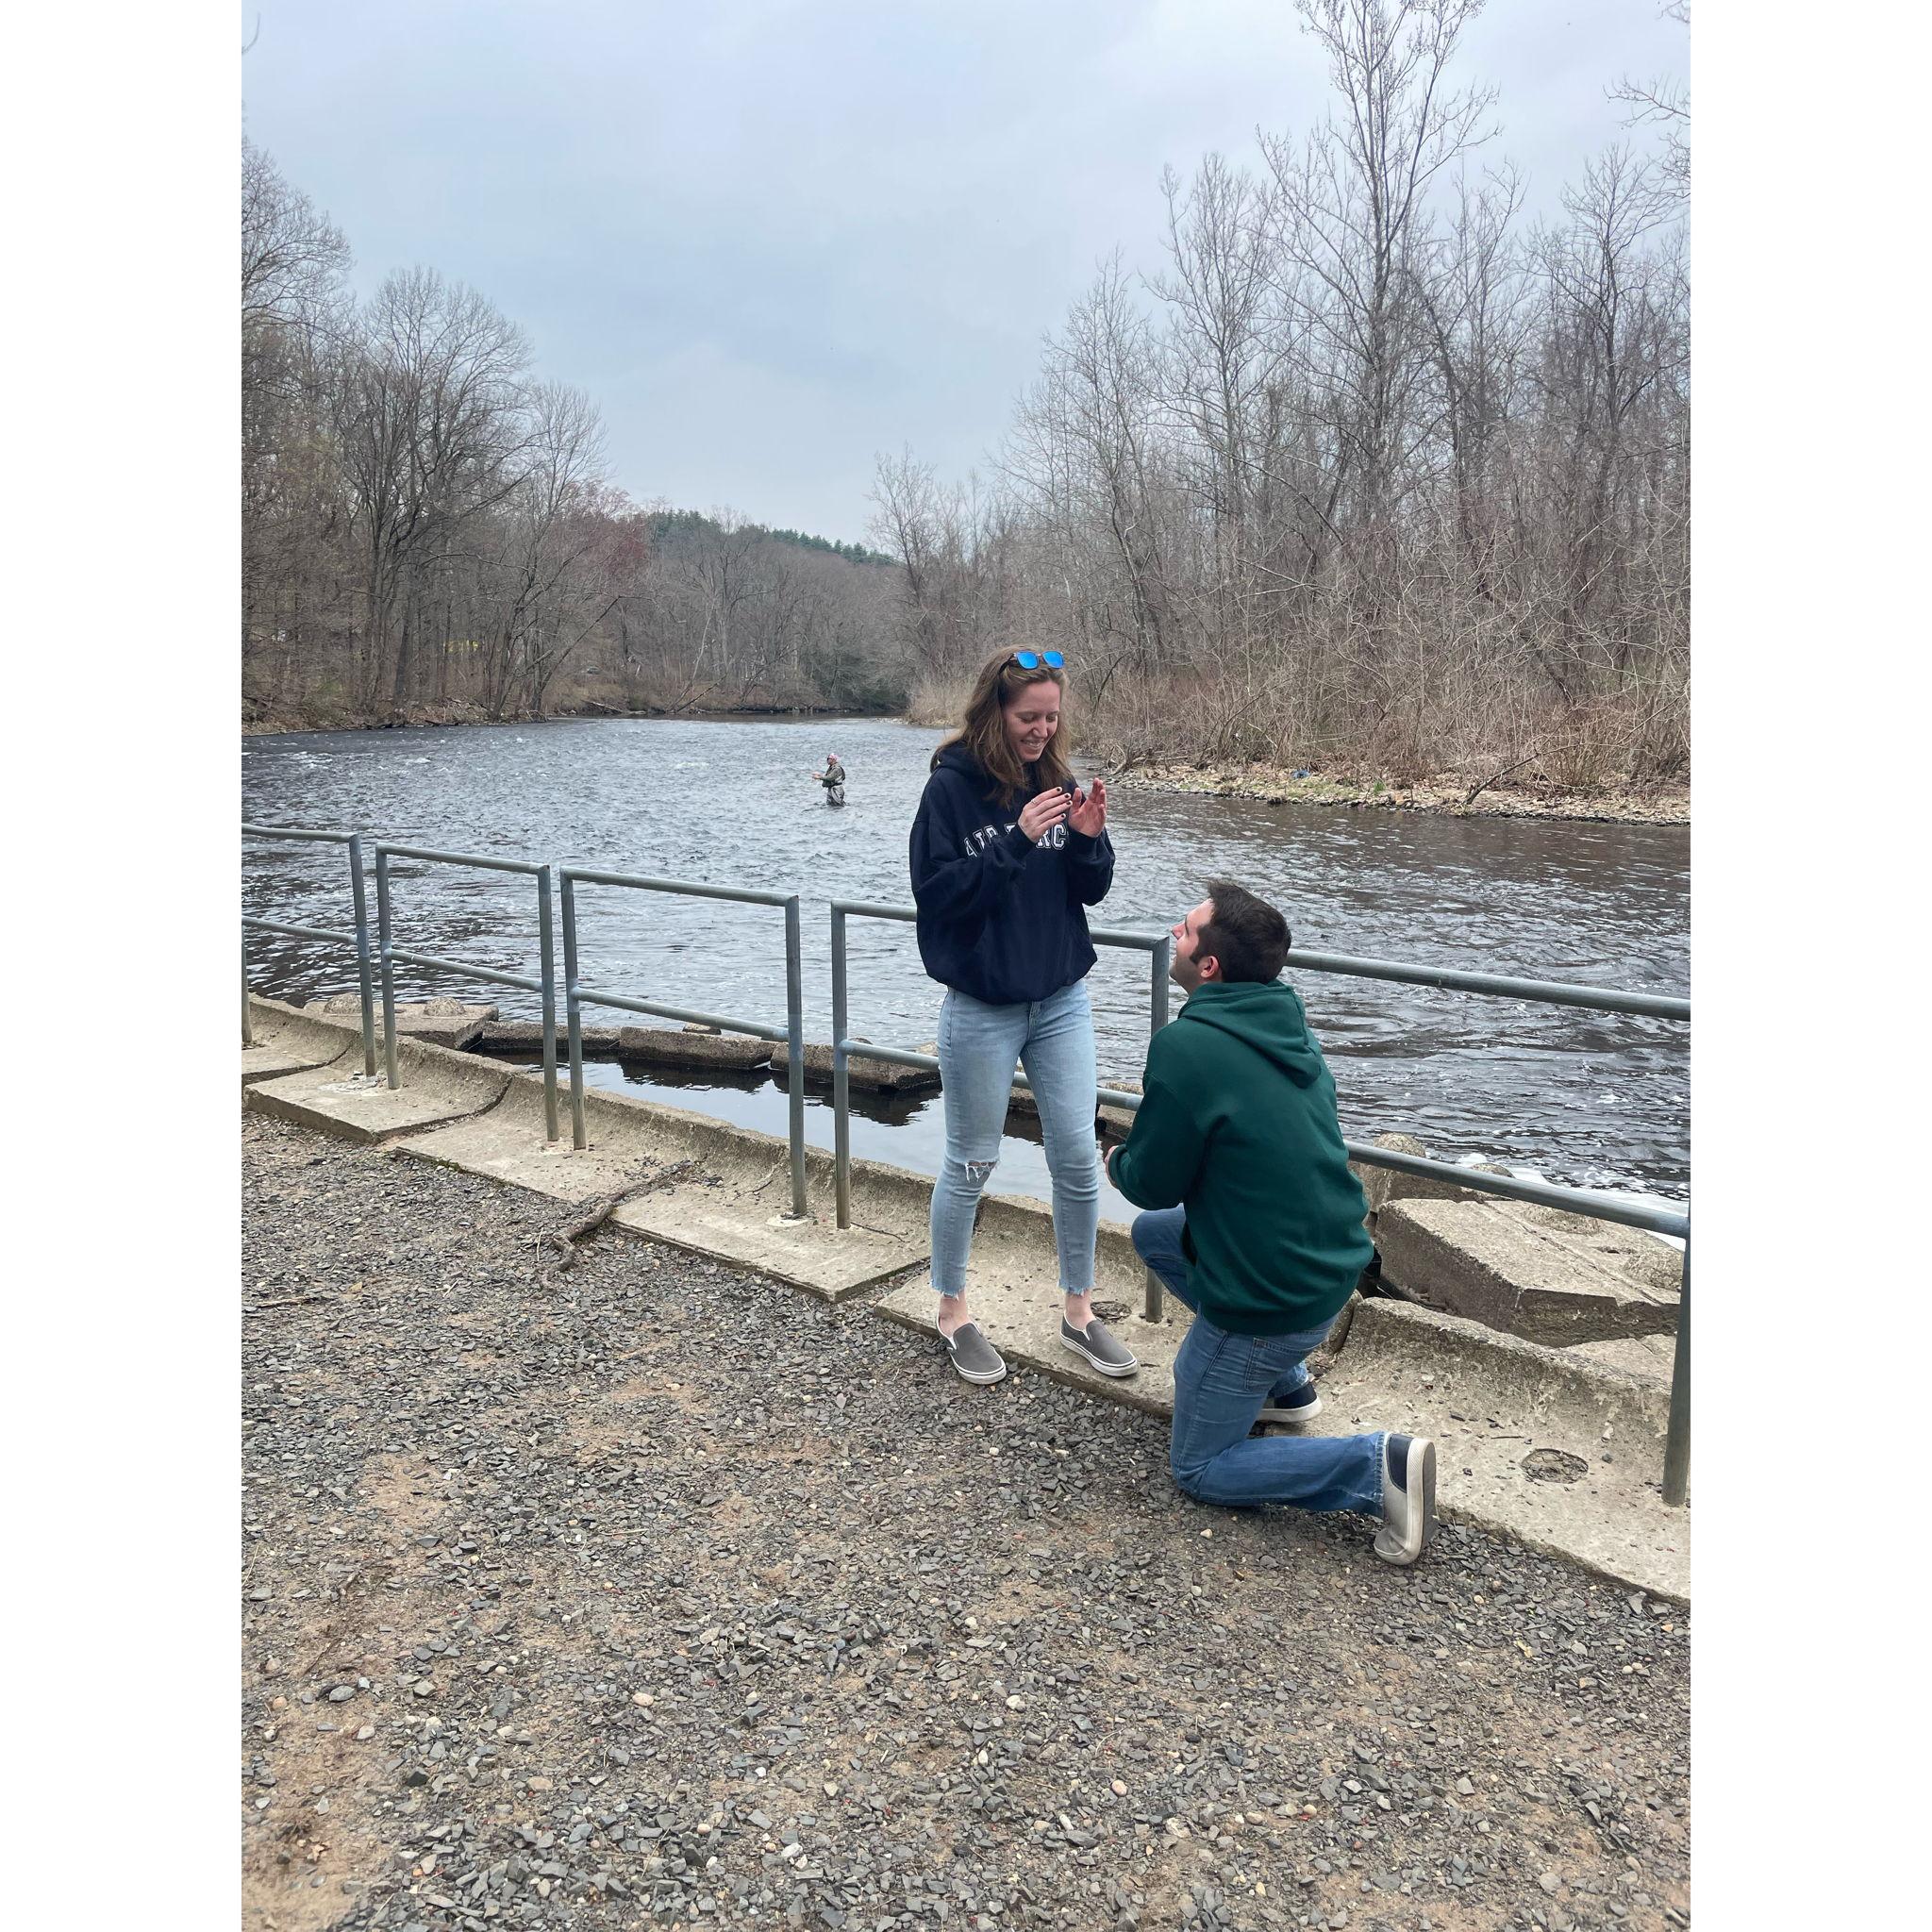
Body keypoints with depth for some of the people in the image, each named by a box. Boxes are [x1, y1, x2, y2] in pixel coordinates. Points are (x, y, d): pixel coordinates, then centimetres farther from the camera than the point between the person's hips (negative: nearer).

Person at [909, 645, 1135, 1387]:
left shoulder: (1056, 781, 3)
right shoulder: (952, 787, -11)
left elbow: (1091, 890, 6)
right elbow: (934, 889, -17)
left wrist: (1089, 839, -15)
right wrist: (1017, 840, -25)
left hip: (1062, 1001, 5)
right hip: (982, 1009, -4)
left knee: (1078, 1158, 8)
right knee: (971, 1163, 9)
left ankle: (1078, 1313, 25)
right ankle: (953, 1313, 28)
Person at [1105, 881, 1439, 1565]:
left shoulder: (1187, 1046, -23)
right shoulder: (1282, 1021, 3)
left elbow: (1154, 1183, -13)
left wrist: (1119, 1163, 8)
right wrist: (1140, 1155, 14)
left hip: (1270, 1297, -8)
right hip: (1333, 1265, 8)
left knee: (1200, 1468, 10)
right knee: (1153, 1233, 26)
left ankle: (1378, 1467, -8)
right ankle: (1283, 1383, 27)